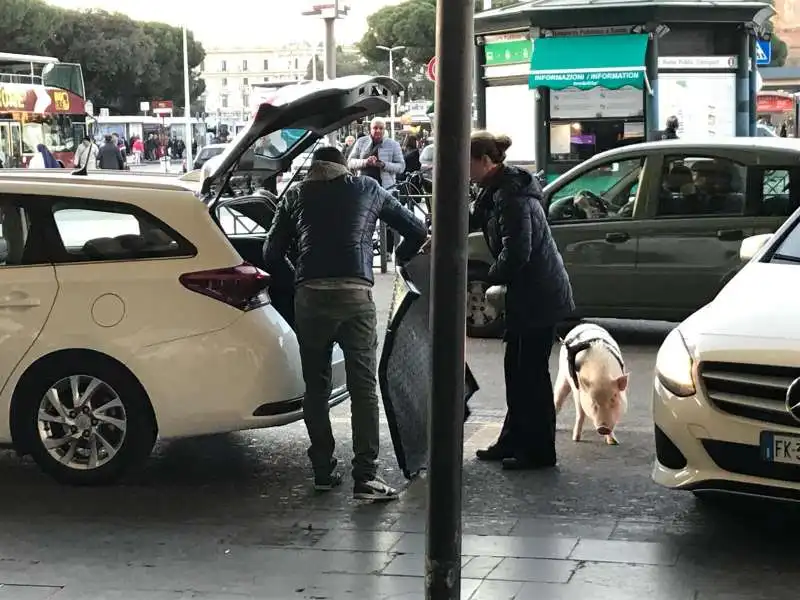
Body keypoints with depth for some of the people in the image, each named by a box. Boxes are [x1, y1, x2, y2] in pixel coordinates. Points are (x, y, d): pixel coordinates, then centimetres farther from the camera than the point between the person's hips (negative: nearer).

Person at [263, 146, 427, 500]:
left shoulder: (296, 195, 19)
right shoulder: (367, 189, 18)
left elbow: (271, 253, 14)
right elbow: (417, 232, 24)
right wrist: (400, 260, 40)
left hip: (310, 298, 1)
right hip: (355, 297, -1)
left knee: (316, 387, 13)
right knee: (364, 388, -1)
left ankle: (323, 471, 16)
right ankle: (366, 477, -7)